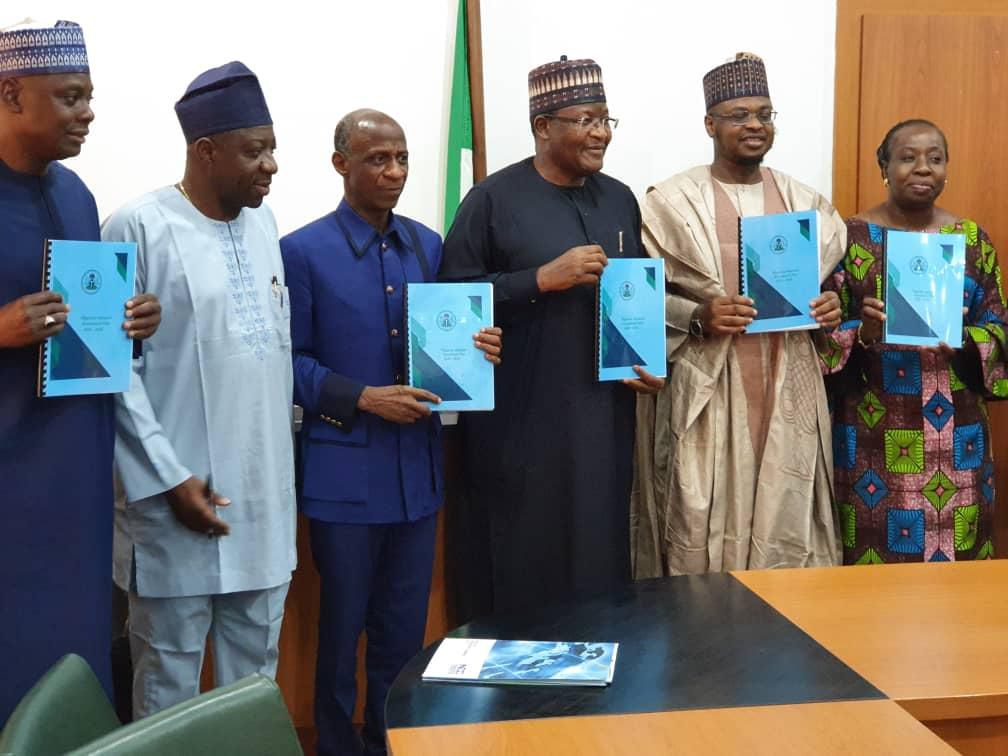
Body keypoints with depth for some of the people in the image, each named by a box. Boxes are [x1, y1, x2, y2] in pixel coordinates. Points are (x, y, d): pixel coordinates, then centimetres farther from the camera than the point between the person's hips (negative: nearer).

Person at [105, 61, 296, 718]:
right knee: (169, 682, 7)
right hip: (181, 494, -6)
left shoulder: (262, 222, 9)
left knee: (256, 675, 16)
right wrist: (168, 479, -14)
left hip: (265, 492, 6)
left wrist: (287, 435, 14)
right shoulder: (139, 228, -10)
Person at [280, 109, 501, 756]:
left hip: (419, 467, 5)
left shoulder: (428, 245, 9)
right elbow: (290, 362, -7)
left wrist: (477, 351, -7)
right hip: (345, 470, -4)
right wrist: (364, 398, -18)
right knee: (342, 630, 9)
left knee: (406, 631, 14)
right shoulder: (303, 251, -6)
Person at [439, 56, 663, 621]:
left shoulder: (620, 200, 12)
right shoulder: (495, 199, -5)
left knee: (600, 558, 10)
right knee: (523, 563, 2)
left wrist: (651, 360, 4)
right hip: (521, 418, -5)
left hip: (603, 416, 5)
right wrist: (545, 278, -18)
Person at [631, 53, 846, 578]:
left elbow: (833, 281, 19)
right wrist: (697, 318, -19)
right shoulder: (671, 202, -3)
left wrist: (831, 309, -4)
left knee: (787, 519, 6)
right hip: (706, 390, -4)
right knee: (704, 523, -3)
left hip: (788, 387, 4)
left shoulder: (804, 203, 11)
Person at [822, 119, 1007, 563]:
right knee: (874, 550, 0)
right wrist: (863, 333, -21)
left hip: (954, 435, 3)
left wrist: (963, 339, -13)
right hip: (875, 436, -2)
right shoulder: (852, 237, 0)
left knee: (957, 553, 5)